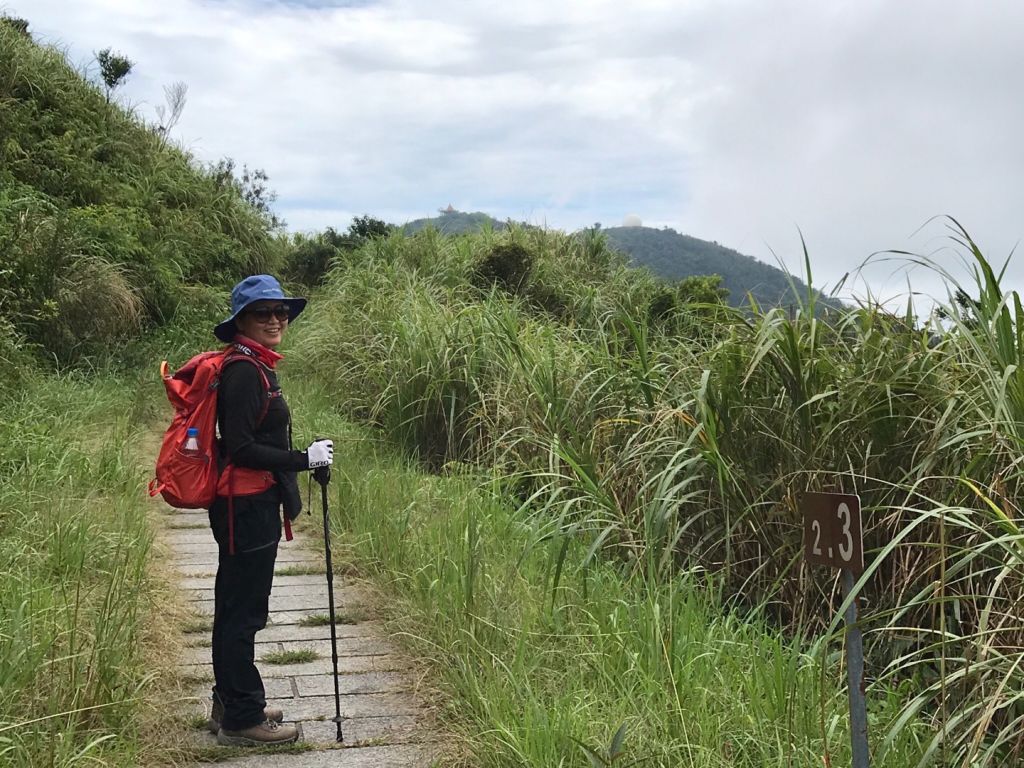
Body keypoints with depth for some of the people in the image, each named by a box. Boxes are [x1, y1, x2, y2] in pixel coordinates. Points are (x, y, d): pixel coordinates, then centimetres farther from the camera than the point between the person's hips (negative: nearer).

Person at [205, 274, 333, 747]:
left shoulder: (256, 367, 13)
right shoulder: (243, 371, -17)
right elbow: (240, 449, -21)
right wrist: (305, 459, -17)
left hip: (251, 505, 11)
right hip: (247, 507, -11)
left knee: (236, 609, 18)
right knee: (243, 612, -1)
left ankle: (229, 707, 30)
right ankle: (242, 719, 10)